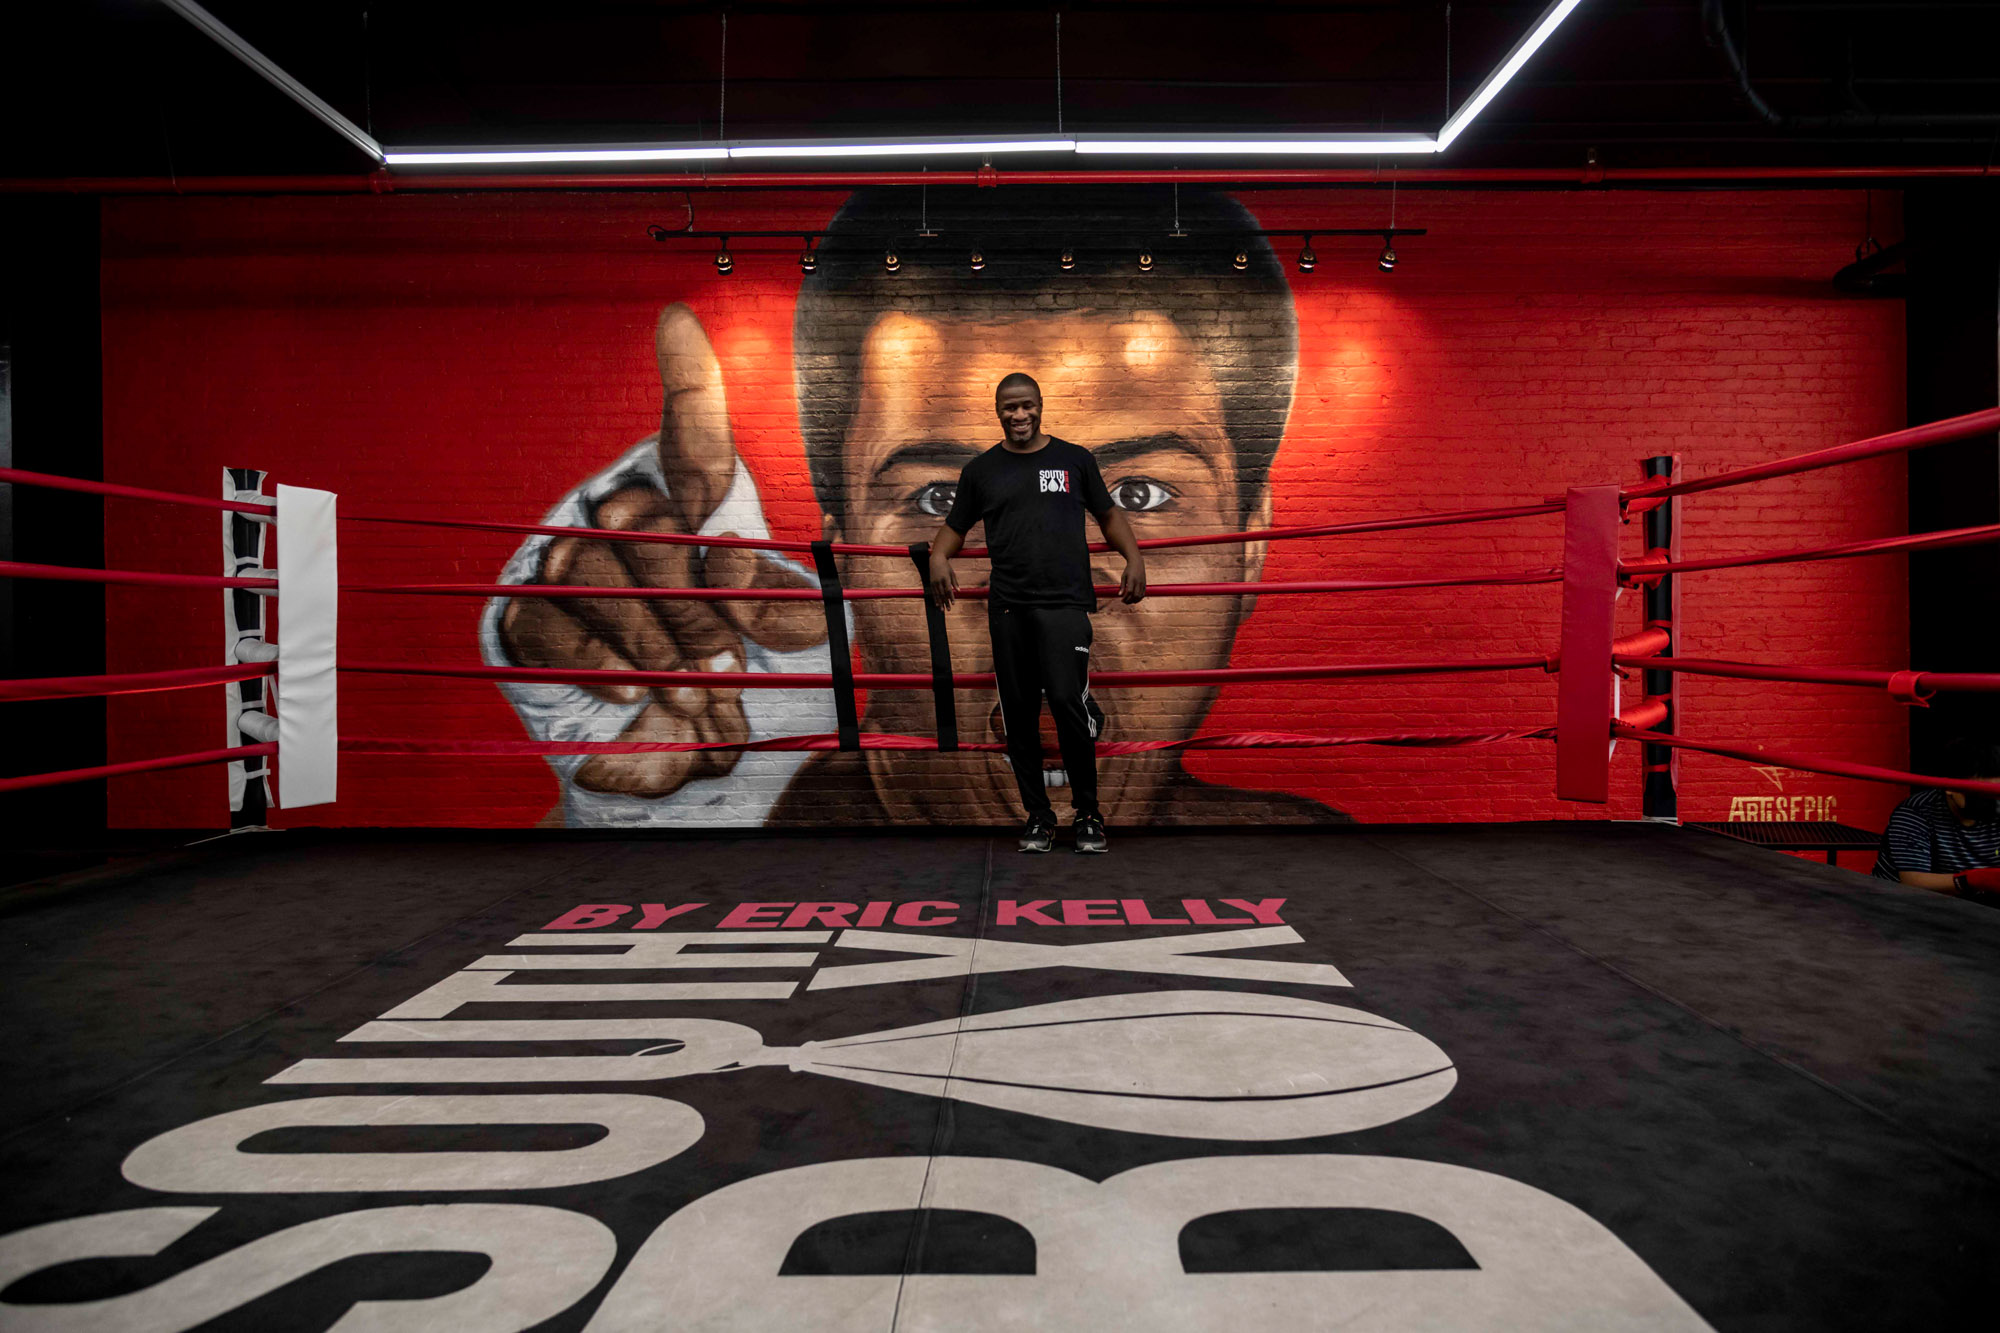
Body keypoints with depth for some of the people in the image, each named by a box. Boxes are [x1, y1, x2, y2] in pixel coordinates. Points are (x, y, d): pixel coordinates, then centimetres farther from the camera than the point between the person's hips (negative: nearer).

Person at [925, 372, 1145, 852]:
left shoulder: (1074, 460, 12)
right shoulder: (981, 470, 14)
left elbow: (1108, 515, 18)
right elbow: (955, 526, 18)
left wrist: (1134, 558, 1)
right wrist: (939, 557, -4)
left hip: (1065, 601, -2)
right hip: (1007, 607, 2)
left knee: (1067, 700, -16)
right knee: (1019, 714, 4)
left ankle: (1088, 813, 3)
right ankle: (1038, 817, 17)